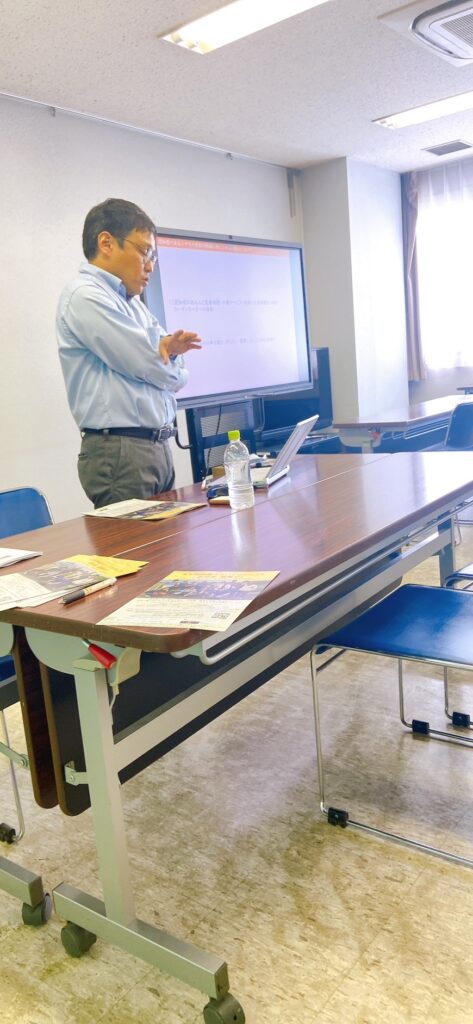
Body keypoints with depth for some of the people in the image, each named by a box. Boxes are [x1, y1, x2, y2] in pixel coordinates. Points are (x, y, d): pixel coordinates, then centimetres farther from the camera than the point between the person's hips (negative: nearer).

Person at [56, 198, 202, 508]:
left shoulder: (130, 301, 16)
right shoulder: (86, 297, -11)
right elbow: (150, 368, -15)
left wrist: (170, 349, -4)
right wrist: (174, 369, 8)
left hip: (158, 447, 9)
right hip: (121, 451, -8)